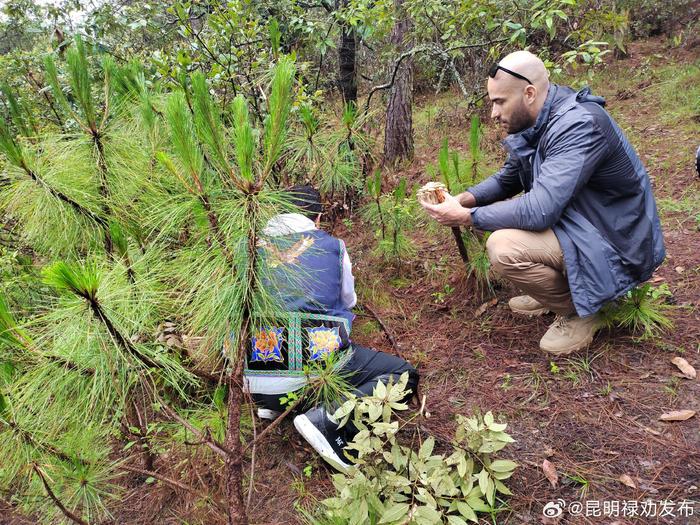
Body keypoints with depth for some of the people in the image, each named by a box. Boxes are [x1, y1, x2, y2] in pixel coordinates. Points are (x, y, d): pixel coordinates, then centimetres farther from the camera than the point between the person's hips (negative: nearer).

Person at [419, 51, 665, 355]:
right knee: (495, 211, 10)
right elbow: (506, 180, 13)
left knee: (503, 248, -27)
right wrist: (465, 199, -6)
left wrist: (467, 217, -24)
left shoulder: (579, 125, -26)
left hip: (614, 245, -9)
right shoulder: (535, 123, 1)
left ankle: (578, 311, -3)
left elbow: (539, 211, -34)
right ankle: (556, 289, 16)